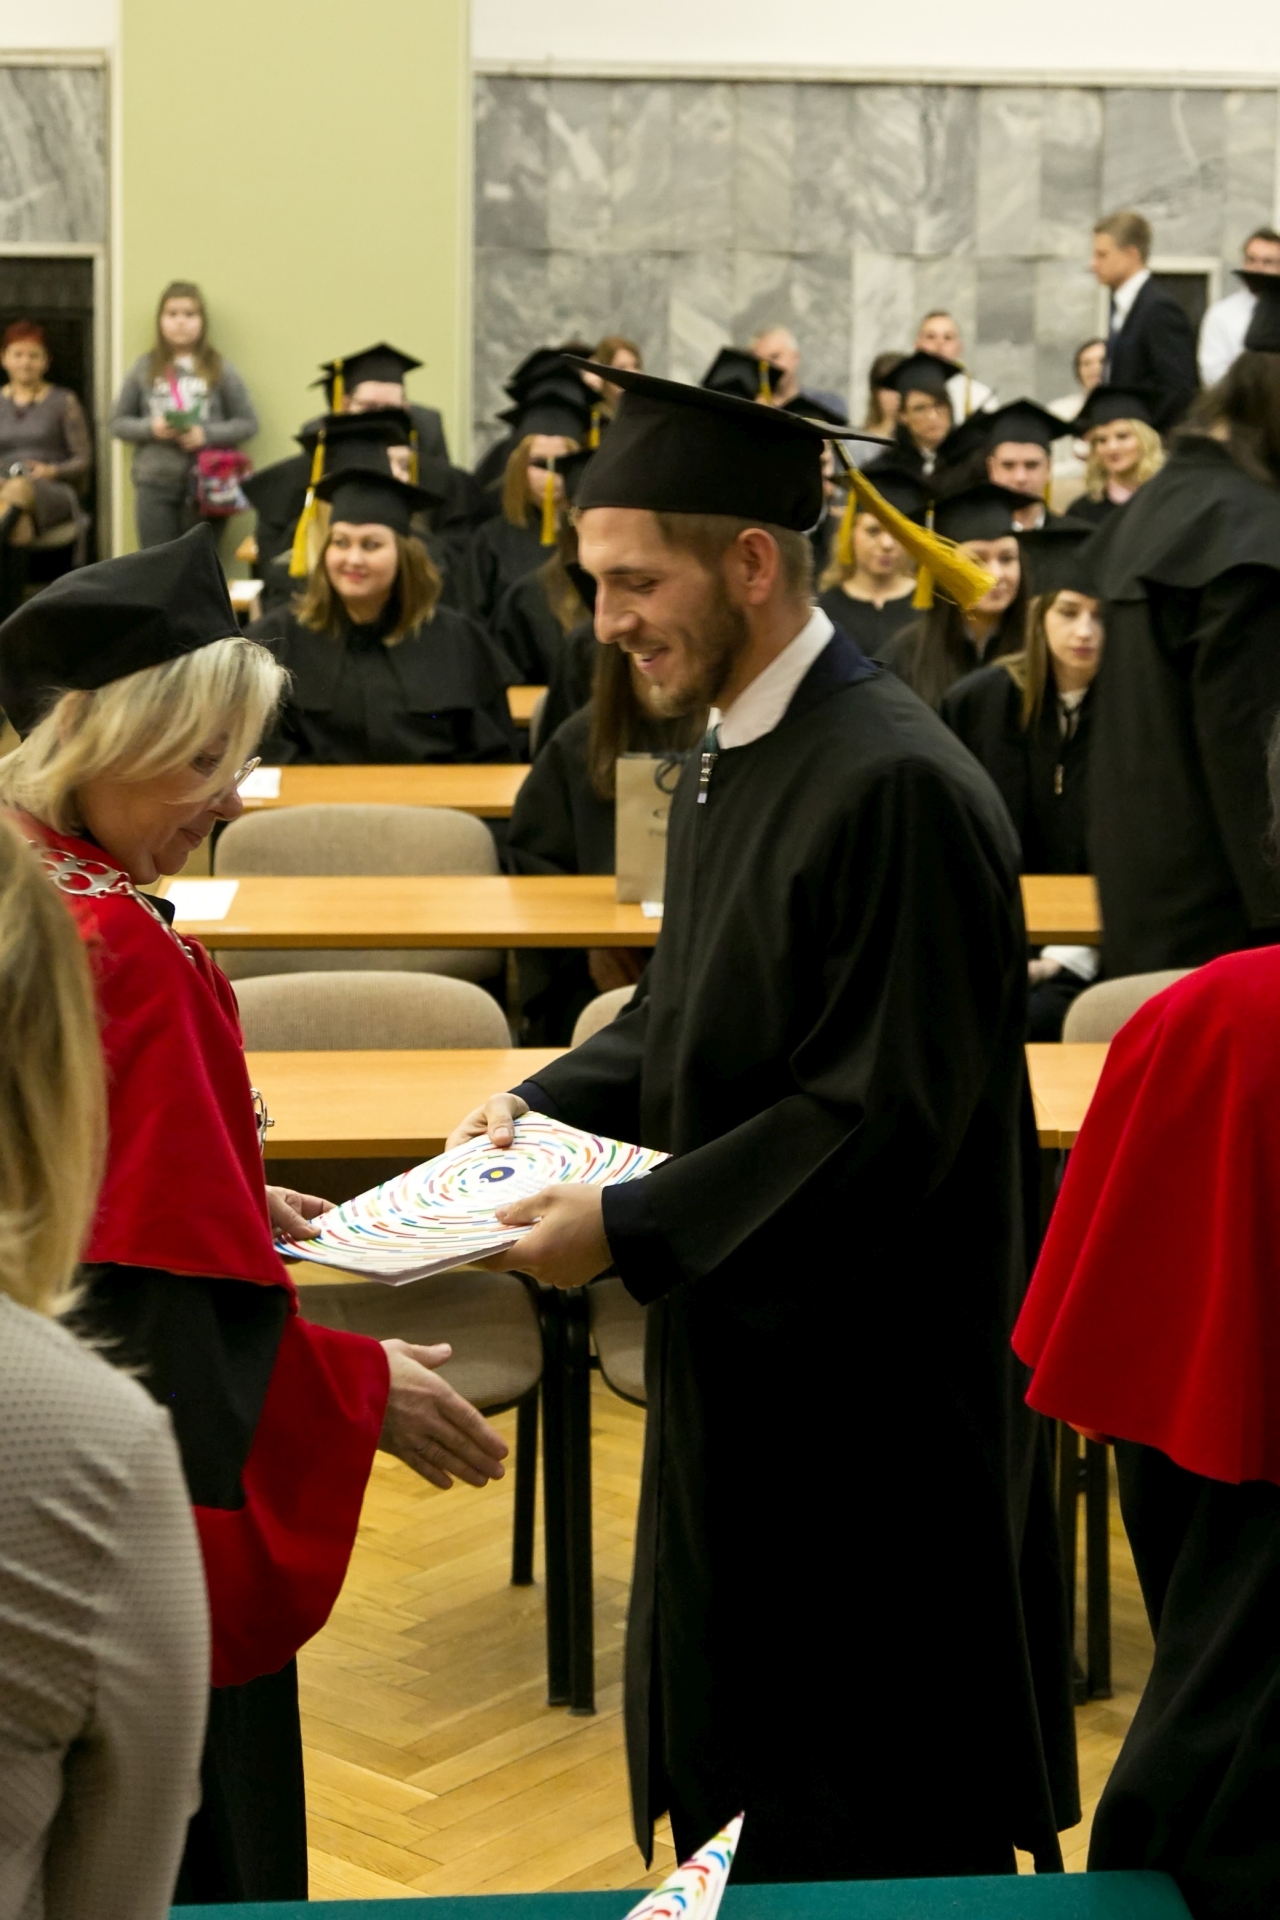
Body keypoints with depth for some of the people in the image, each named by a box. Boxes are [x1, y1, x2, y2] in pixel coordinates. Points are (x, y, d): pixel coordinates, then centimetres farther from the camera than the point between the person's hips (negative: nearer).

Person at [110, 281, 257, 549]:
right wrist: (150, 428, -9)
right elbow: (118, 422, 10)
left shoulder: (220, 370, 2)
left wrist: (207, 434, -13)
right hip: (154, 483, 1)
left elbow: (248, 423, 3)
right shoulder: (144, 369, 6)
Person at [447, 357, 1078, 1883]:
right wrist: (548, 1099, 4)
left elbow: (887, 1114, -24)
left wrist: (630, 1227, -22)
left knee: (868, 1838, 5)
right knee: (734, 1796, 20)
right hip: (737, 1357, 10)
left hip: (866, 1400, -10)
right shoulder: (725, 766, 8)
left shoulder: (896, 789, -22)